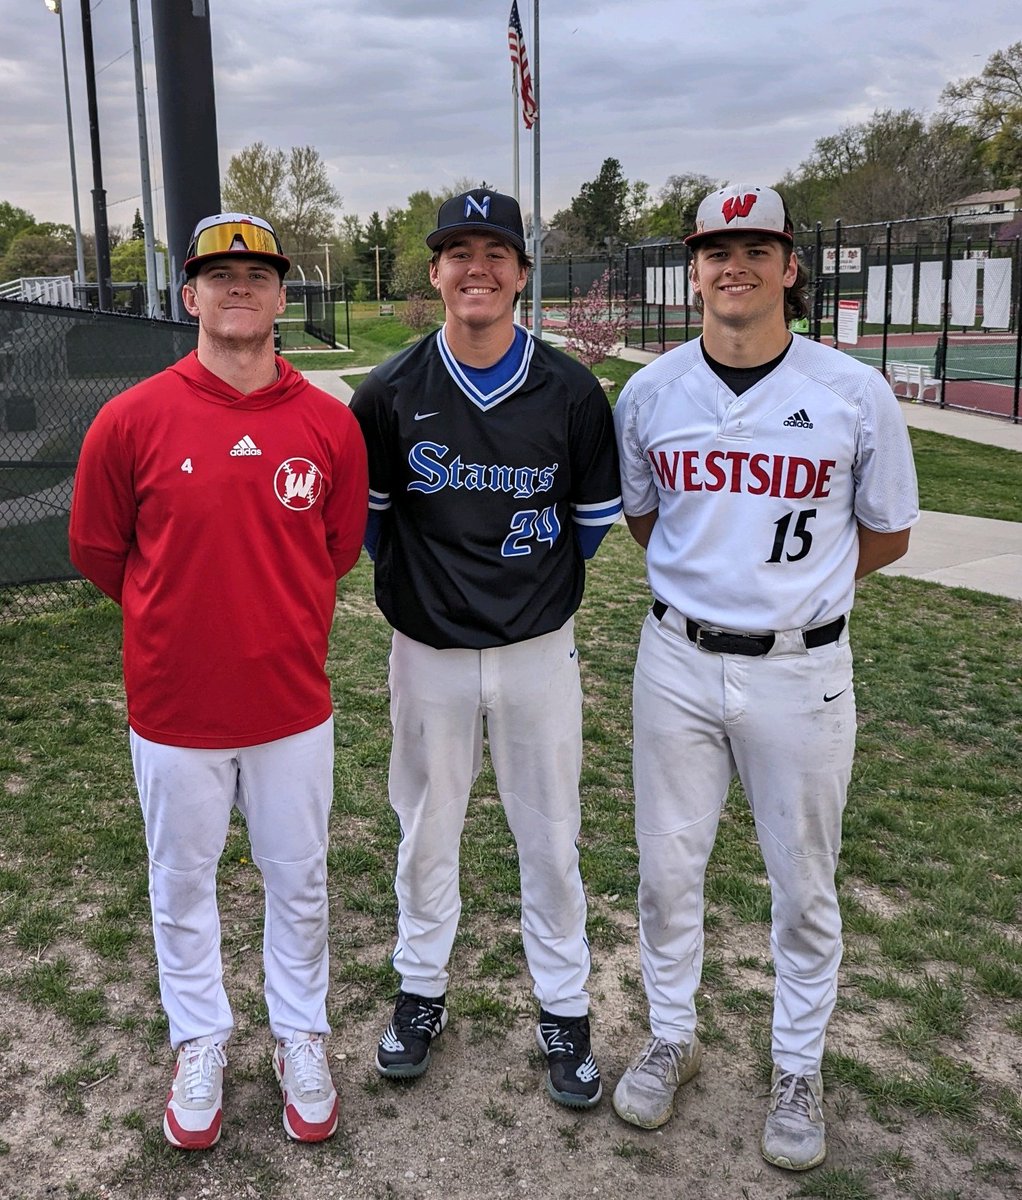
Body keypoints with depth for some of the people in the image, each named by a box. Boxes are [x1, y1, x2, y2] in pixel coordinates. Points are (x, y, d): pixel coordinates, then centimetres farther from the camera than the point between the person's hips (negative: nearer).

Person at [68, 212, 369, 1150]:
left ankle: (300, 1039, 38)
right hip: (173, 706, -1)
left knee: (298, 880, 16)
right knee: (182, 882, 16)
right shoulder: (133, 420, -10)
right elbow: (98, 552, 2)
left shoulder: (330, 423, -6)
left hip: (292, 703, 1)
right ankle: (201, 1045, 39)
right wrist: (184, 615, 9)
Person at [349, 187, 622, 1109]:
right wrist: (417, 581, 11)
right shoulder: (390, 392, -6)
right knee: (426, 832, 15)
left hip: (538, 650, 0)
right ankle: (422, 992, 36)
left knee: (550, 836, 10)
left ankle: (564, 1013, 28)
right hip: (429, 651, 1)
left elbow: (598, 514, 6)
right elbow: (364, 509, 8)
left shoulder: (571, 391, -6)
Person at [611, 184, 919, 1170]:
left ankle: (797, 1070, 33)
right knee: (666, 869, 13)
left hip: (802, 670, -1)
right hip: (678, 660, 2)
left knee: (804, 885, 12)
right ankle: (670, 1039, 37)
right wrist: (713, 580, 5)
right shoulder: (649, 392, 0)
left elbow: (886, 533, 4)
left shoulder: (855, 394, -7)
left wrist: (787, 584, -2)